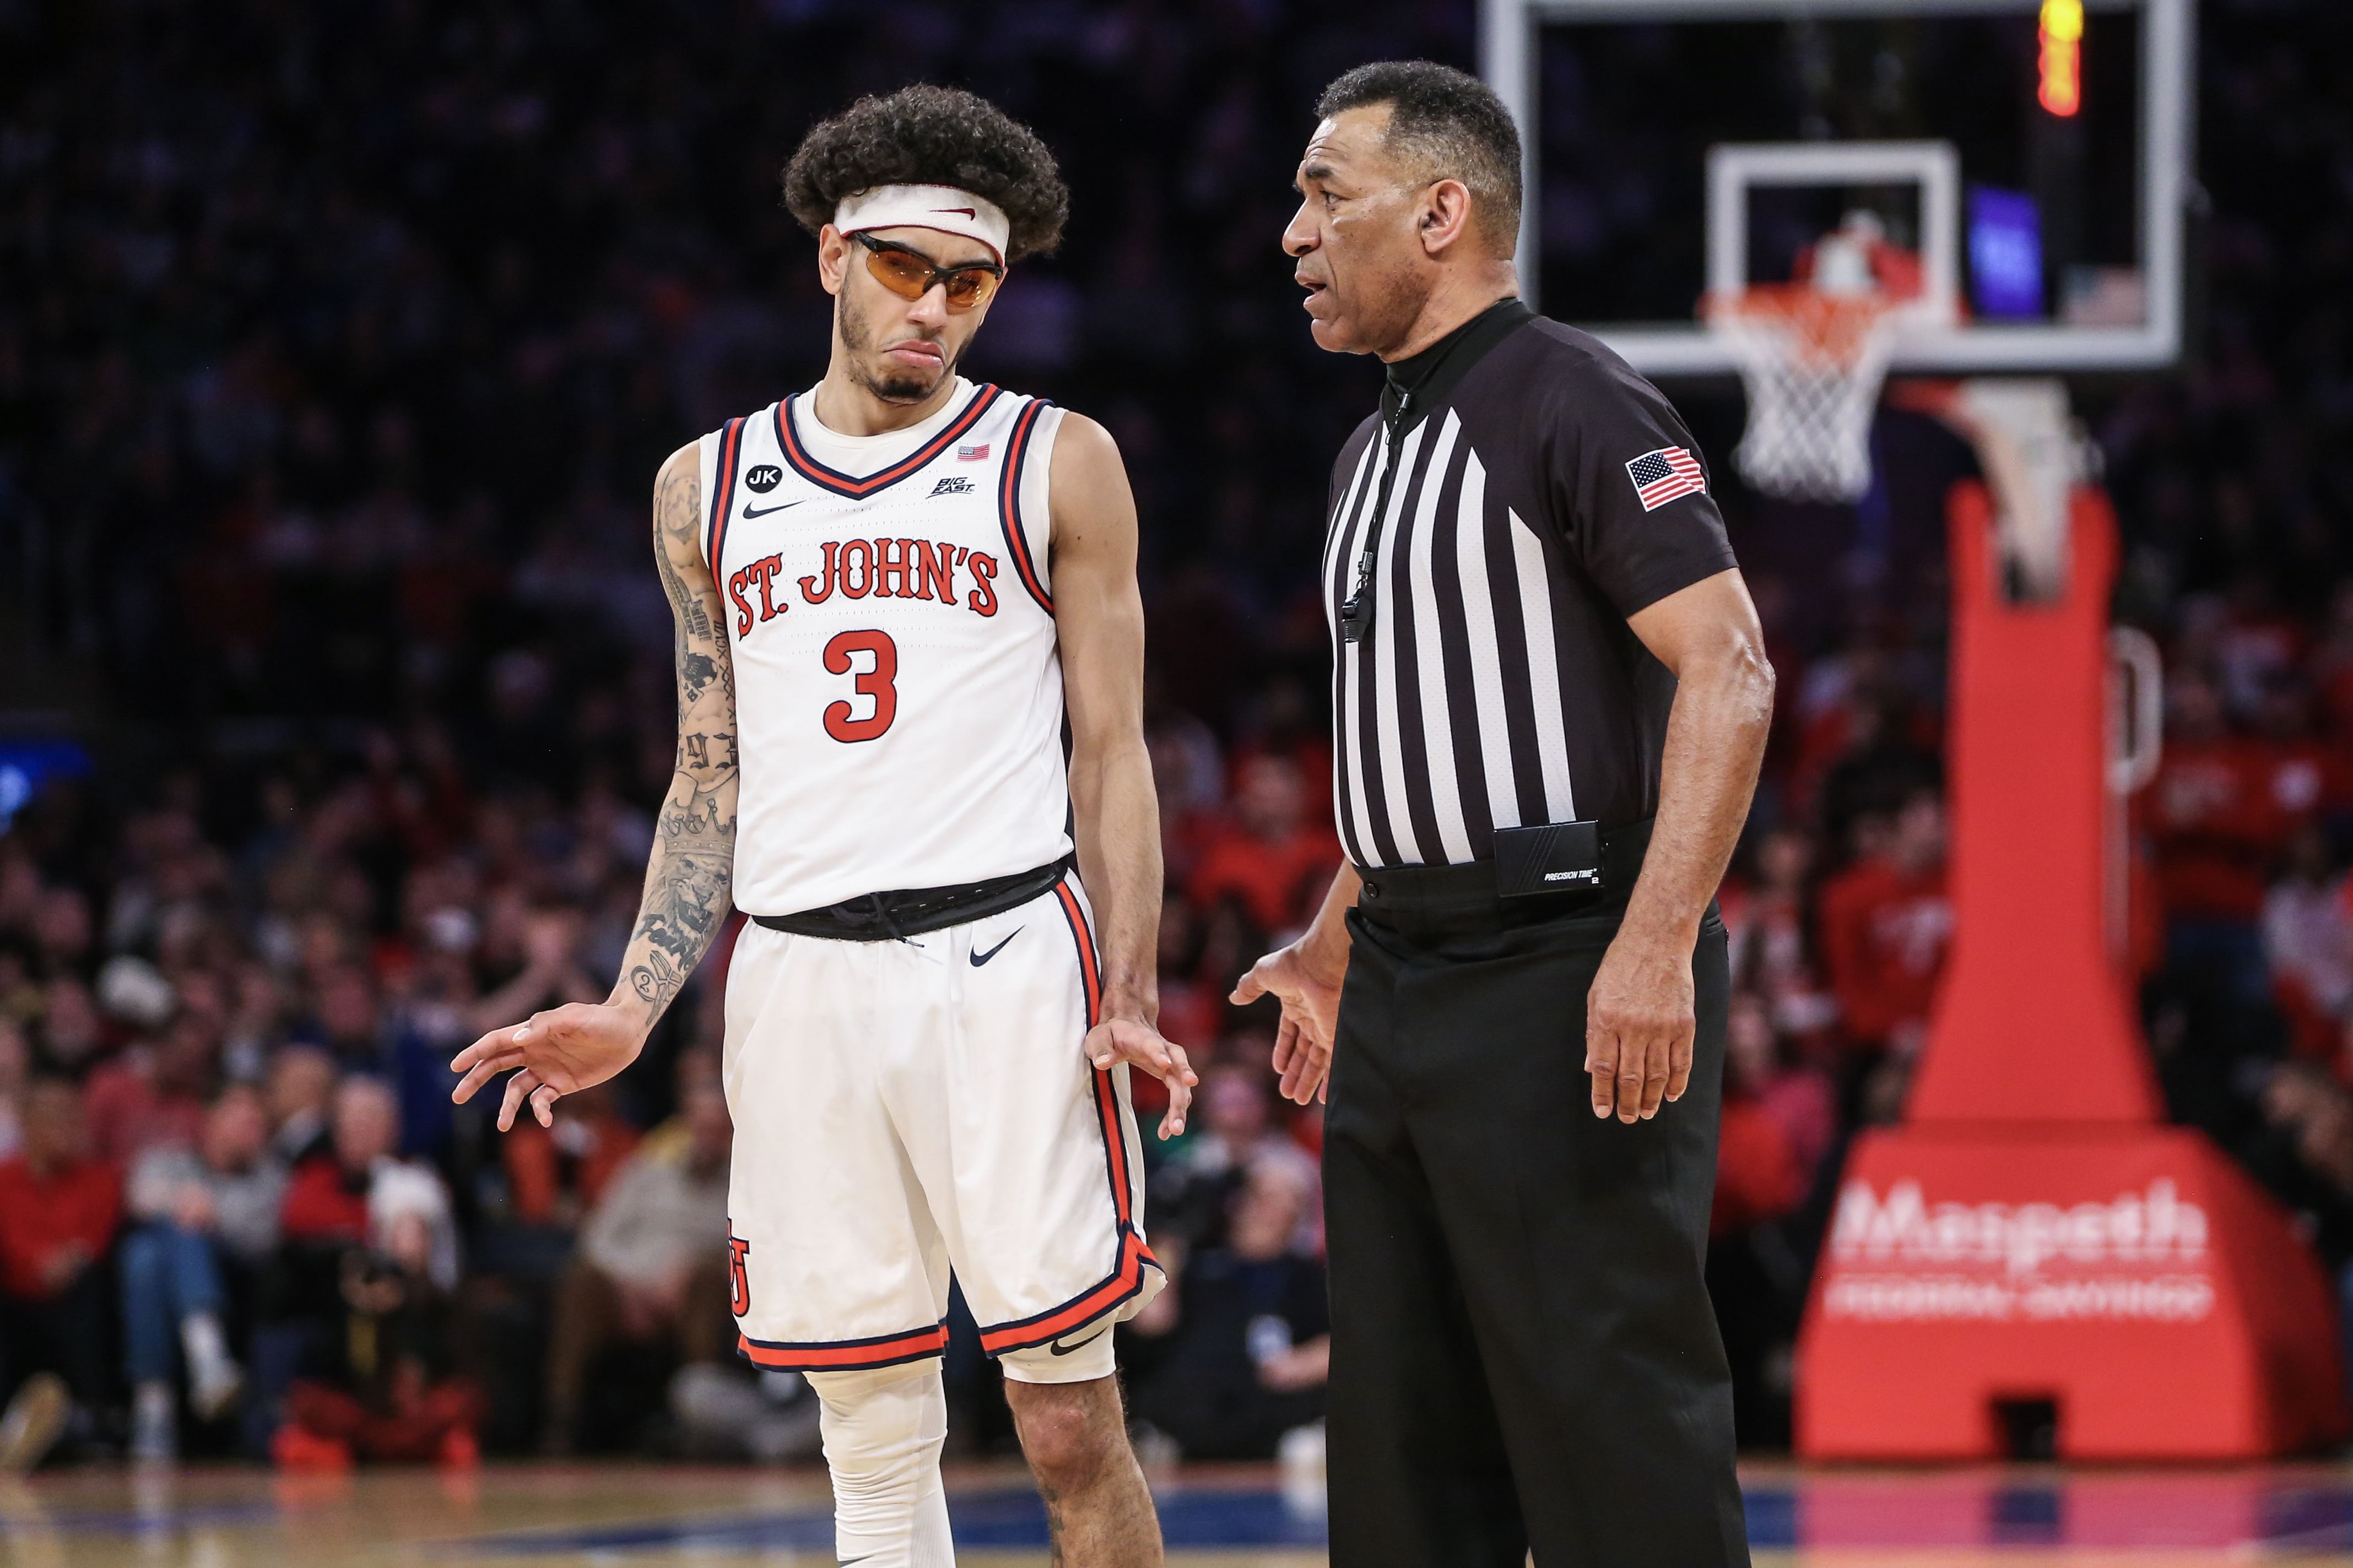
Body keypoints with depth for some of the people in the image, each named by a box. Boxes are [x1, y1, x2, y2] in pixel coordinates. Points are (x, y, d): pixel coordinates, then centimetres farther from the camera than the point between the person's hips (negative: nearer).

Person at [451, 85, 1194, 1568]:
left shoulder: (1055, 465, 5)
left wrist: (1128, 1003, -8)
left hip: (1008, 964, -3)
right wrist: (634, 1010, 8)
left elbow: (1111, 756, 3)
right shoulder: (710, 488, 14)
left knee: (1071, 1420, -6)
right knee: (874, 1440, 5)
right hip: (801, 982, 3)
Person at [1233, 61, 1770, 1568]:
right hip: (1402, 993, 10)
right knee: (1407, 1433, 11)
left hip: (1564, 987, -9)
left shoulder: (1577, 404, -10)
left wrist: (1654, 947, -27)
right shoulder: (1380, 451, 19)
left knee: (1609, 1413, -9)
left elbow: (1728, 669, -19)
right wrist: (1337, 943, 28)